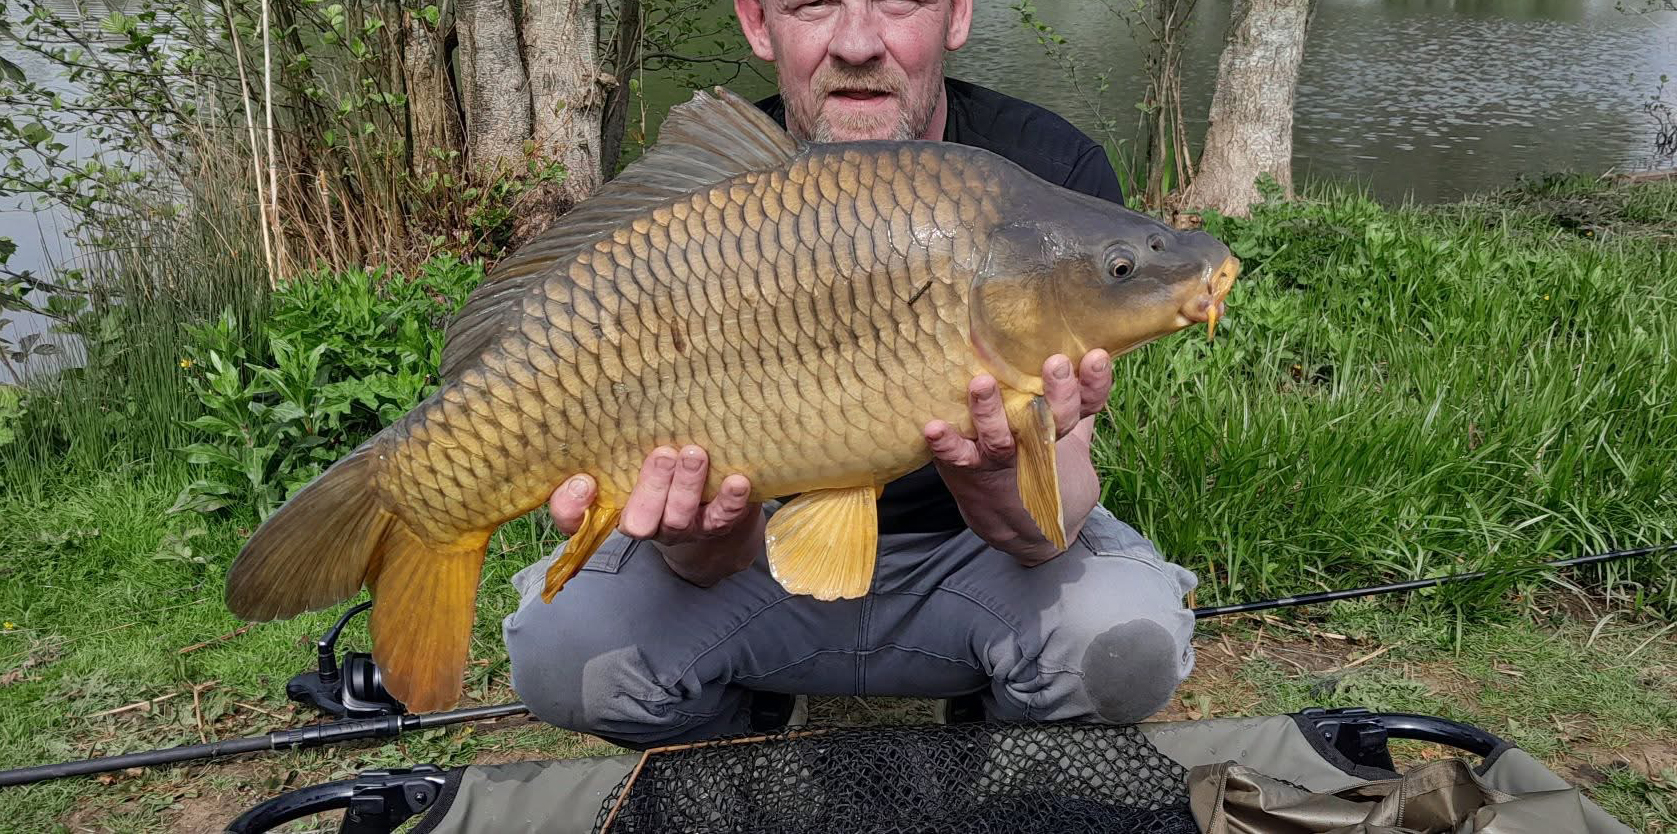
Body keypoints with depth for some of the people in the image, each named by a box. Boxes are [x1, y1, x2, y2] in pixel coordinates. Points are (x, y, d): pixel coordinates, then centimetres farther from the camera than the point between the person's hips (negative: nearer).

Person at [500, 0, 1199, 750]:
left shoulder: (1056, 175, -19)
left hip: (960, 549, 0)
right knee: (558, 648, -21)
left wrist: (1002, 485, -47)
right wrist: (710, 532, -43)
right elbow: (716, 564, -18)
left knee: (1125, 645, -30)